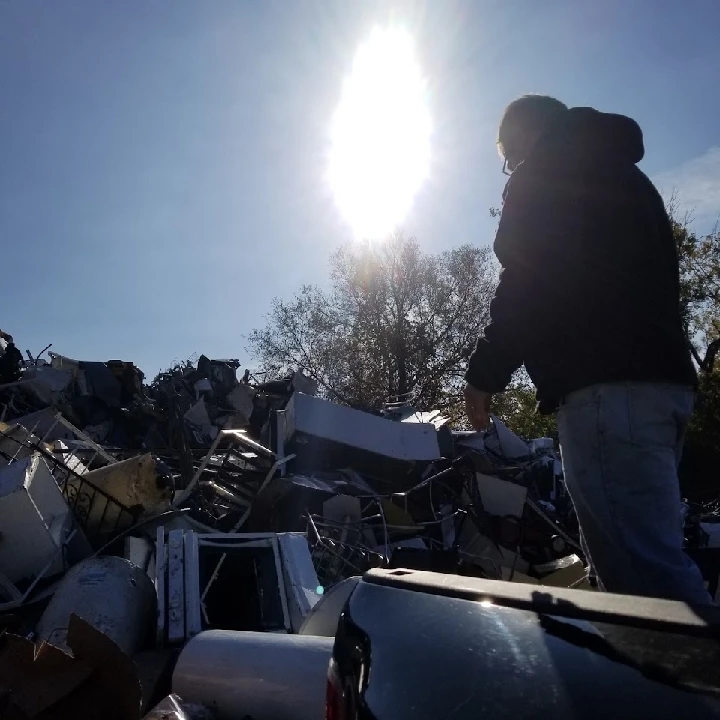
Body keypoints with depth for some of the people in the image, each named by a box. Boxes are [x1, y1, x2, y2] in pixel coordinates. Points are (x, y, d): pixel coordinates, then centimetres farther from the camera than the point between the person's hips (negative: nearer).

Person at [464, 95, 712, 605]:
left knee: (642, 564, -15)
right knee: (649, 555, 9)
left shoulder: (542, 175, 5)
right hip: (662, 373, 10)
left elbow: (528, 287, -11)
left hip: (607, 380, -10)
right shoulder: (622, 173, 32)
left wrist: (484, 373, -2)